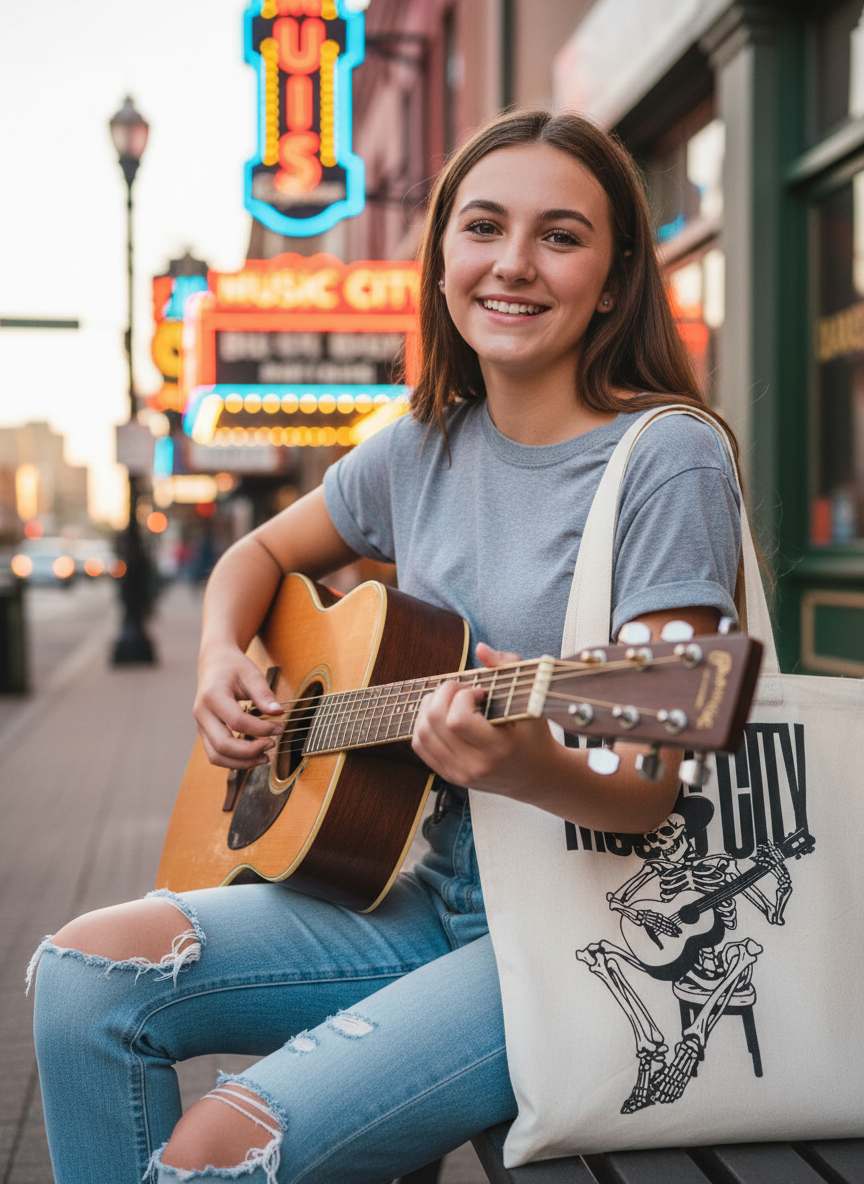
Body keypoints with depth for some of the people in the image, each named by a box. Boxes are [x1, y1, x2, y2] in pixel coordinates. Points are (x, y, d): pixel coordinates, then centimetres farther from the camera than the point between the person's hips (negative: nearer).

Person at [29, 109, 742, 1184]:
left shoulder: (668, 461, -14)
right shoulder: (425, 446, 7)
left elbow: (658, 783, -18)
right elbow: (262, 554, 23)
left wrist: (533, 770, -40)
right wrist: (223, 663, 2)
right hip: (439, 895, 7)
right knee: (85, 971, -8)